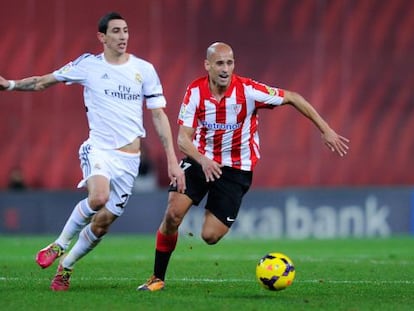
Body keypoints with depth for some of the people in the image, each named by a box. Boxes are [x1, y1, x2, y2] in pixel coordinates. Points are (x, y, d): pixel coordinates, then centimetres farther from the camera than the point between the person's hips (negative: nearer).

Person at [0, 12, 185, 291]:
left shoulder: (144, 69, 4)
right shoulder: (88, 65, 1)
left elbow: (159, 115, 6)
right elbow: (44, 82, 10)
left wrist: (173, 161, 1)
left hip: (129, 158, 2)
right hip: (98, 149, -2)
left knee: (102, 224, 1)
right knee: (99, 197, -32)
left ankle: (66, 267, 26)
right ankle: (60, 244, -7)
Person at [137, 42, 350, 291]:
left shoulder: (248, 90, -18)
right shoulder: (195, 91, -11)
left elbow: (293, 98, -8)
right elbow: (183, 138, -14)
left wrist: (326, 130, -9)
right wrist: (203, 160, -35)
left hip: (236, 170, -2)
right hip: (200, 160, 2)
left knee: (210, 236, -10)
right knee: (173, 214, -18)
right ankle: (158, 278, -1)